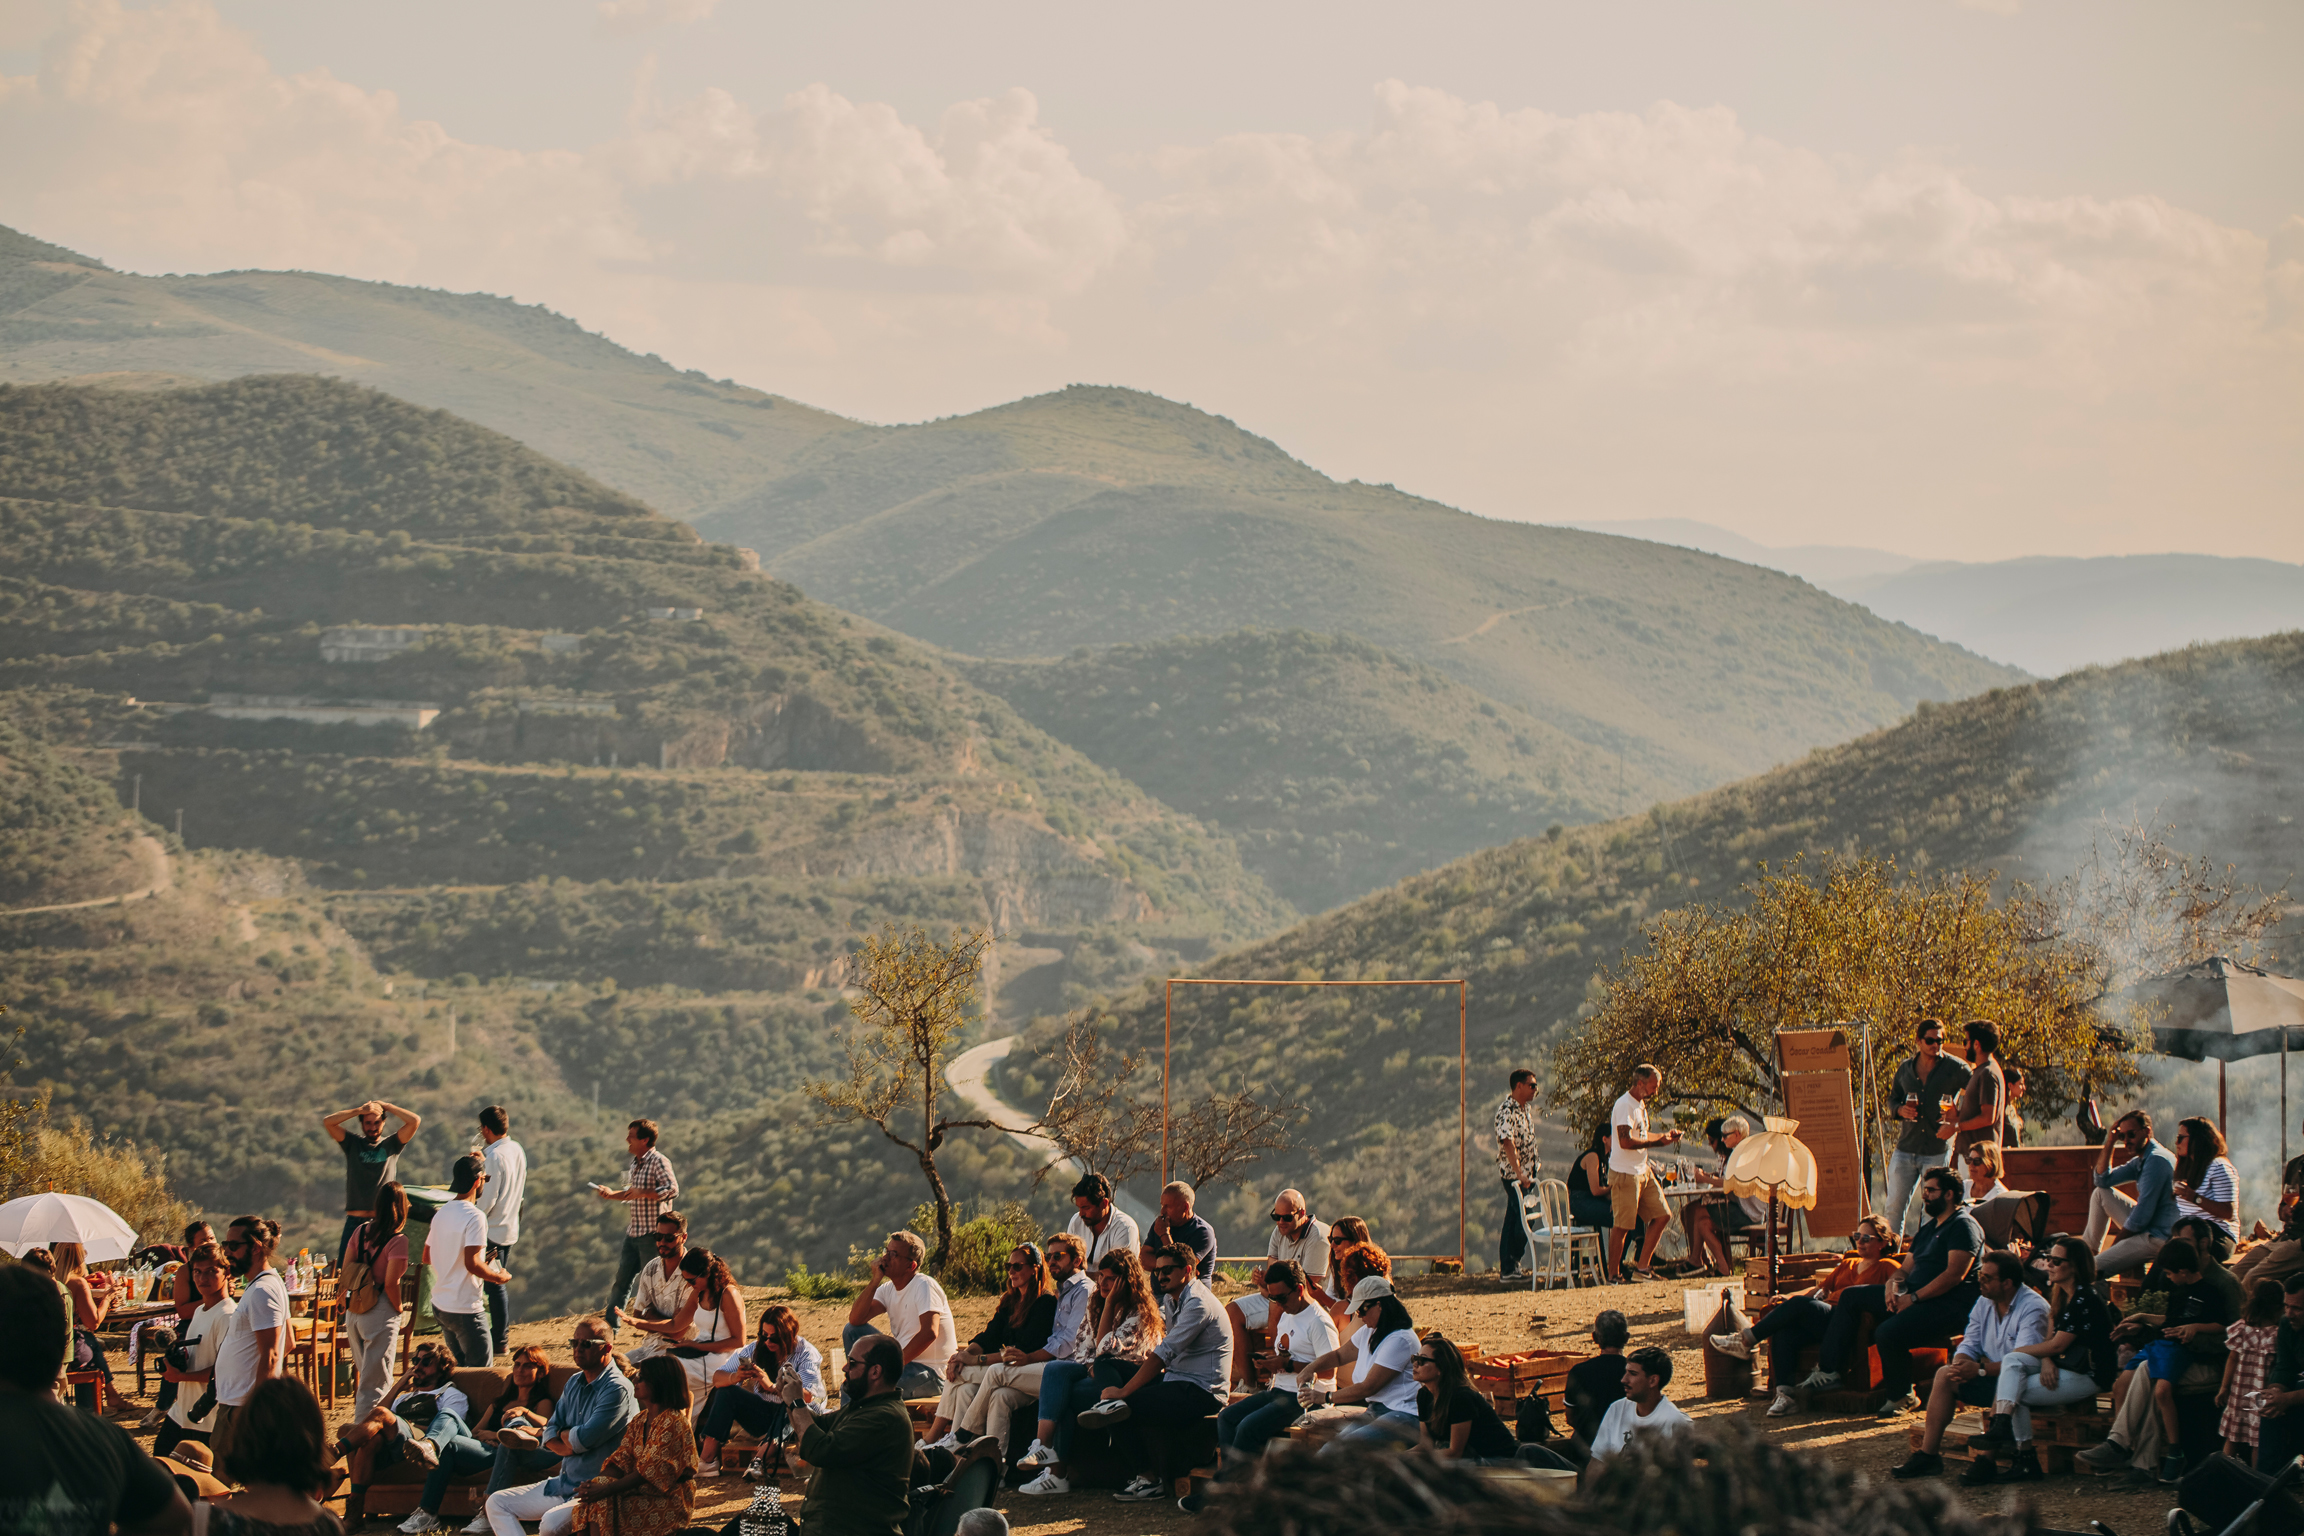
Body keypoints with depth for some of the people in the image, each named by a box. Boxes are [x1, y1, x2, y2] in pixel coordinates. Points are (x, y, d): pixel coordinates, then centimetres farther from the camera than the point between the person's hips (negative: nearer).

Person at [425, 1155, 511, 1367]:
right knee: (482, 1371, -3)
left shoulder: (440, 1214, 10)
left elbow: (427, 1257, 18)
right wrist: (499, 1277, -8)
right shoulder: (474, 1217, -17)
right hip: (465, 1309, -9)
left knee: (458, 1365, 19)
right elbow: (472, 1264, -24)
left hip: (440, 1304, 9)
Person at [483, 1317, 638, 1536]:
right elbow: (550, 1434, 11)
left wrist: (563, 1434, 1)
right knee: (496, 1503, 6)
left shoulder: (617, 1390, -15)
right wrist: (566, 1447, -11)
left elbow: (584, 1438, -22)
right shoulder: (574, 1383, 14)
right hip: (563, 1484, 9)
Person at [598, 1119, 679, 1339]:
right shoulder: (635, 1163, 15)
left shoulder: (659, 1162, -13)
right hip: (633, 1232, 9)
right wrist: (611, 1194, 13)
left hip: (652, 1232, -9)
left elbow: (672, 1190, -26)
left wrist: (641, 1193, -28)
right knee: (621, 1279, 10)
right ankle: (610, 1326, 16)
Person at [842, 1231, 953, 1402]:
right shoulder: (887, 1289, 10)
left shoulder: (924, 1285, -13)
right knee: (851, 1331, 2)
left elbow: (929, 1333, -25)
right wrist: (875, 1281, -8)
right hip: (903, 1361, 8)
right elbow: (855, 1320, -2)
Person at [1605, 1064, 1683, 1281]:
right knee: (1622, 1226, -5)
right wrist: (1658, 1142, -19)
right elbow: (1626, 1141, -25)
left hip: (1643, 1171, 10)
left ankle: (1642, 1267, 13)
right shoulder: (1625, 1105, -16)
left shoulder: (1640, 1105, 16)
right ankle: (1613, 1274, 4)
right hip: (1624, 1173, -10)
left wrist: (1665, 1135, 12)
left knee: (1662, 1216, 7)